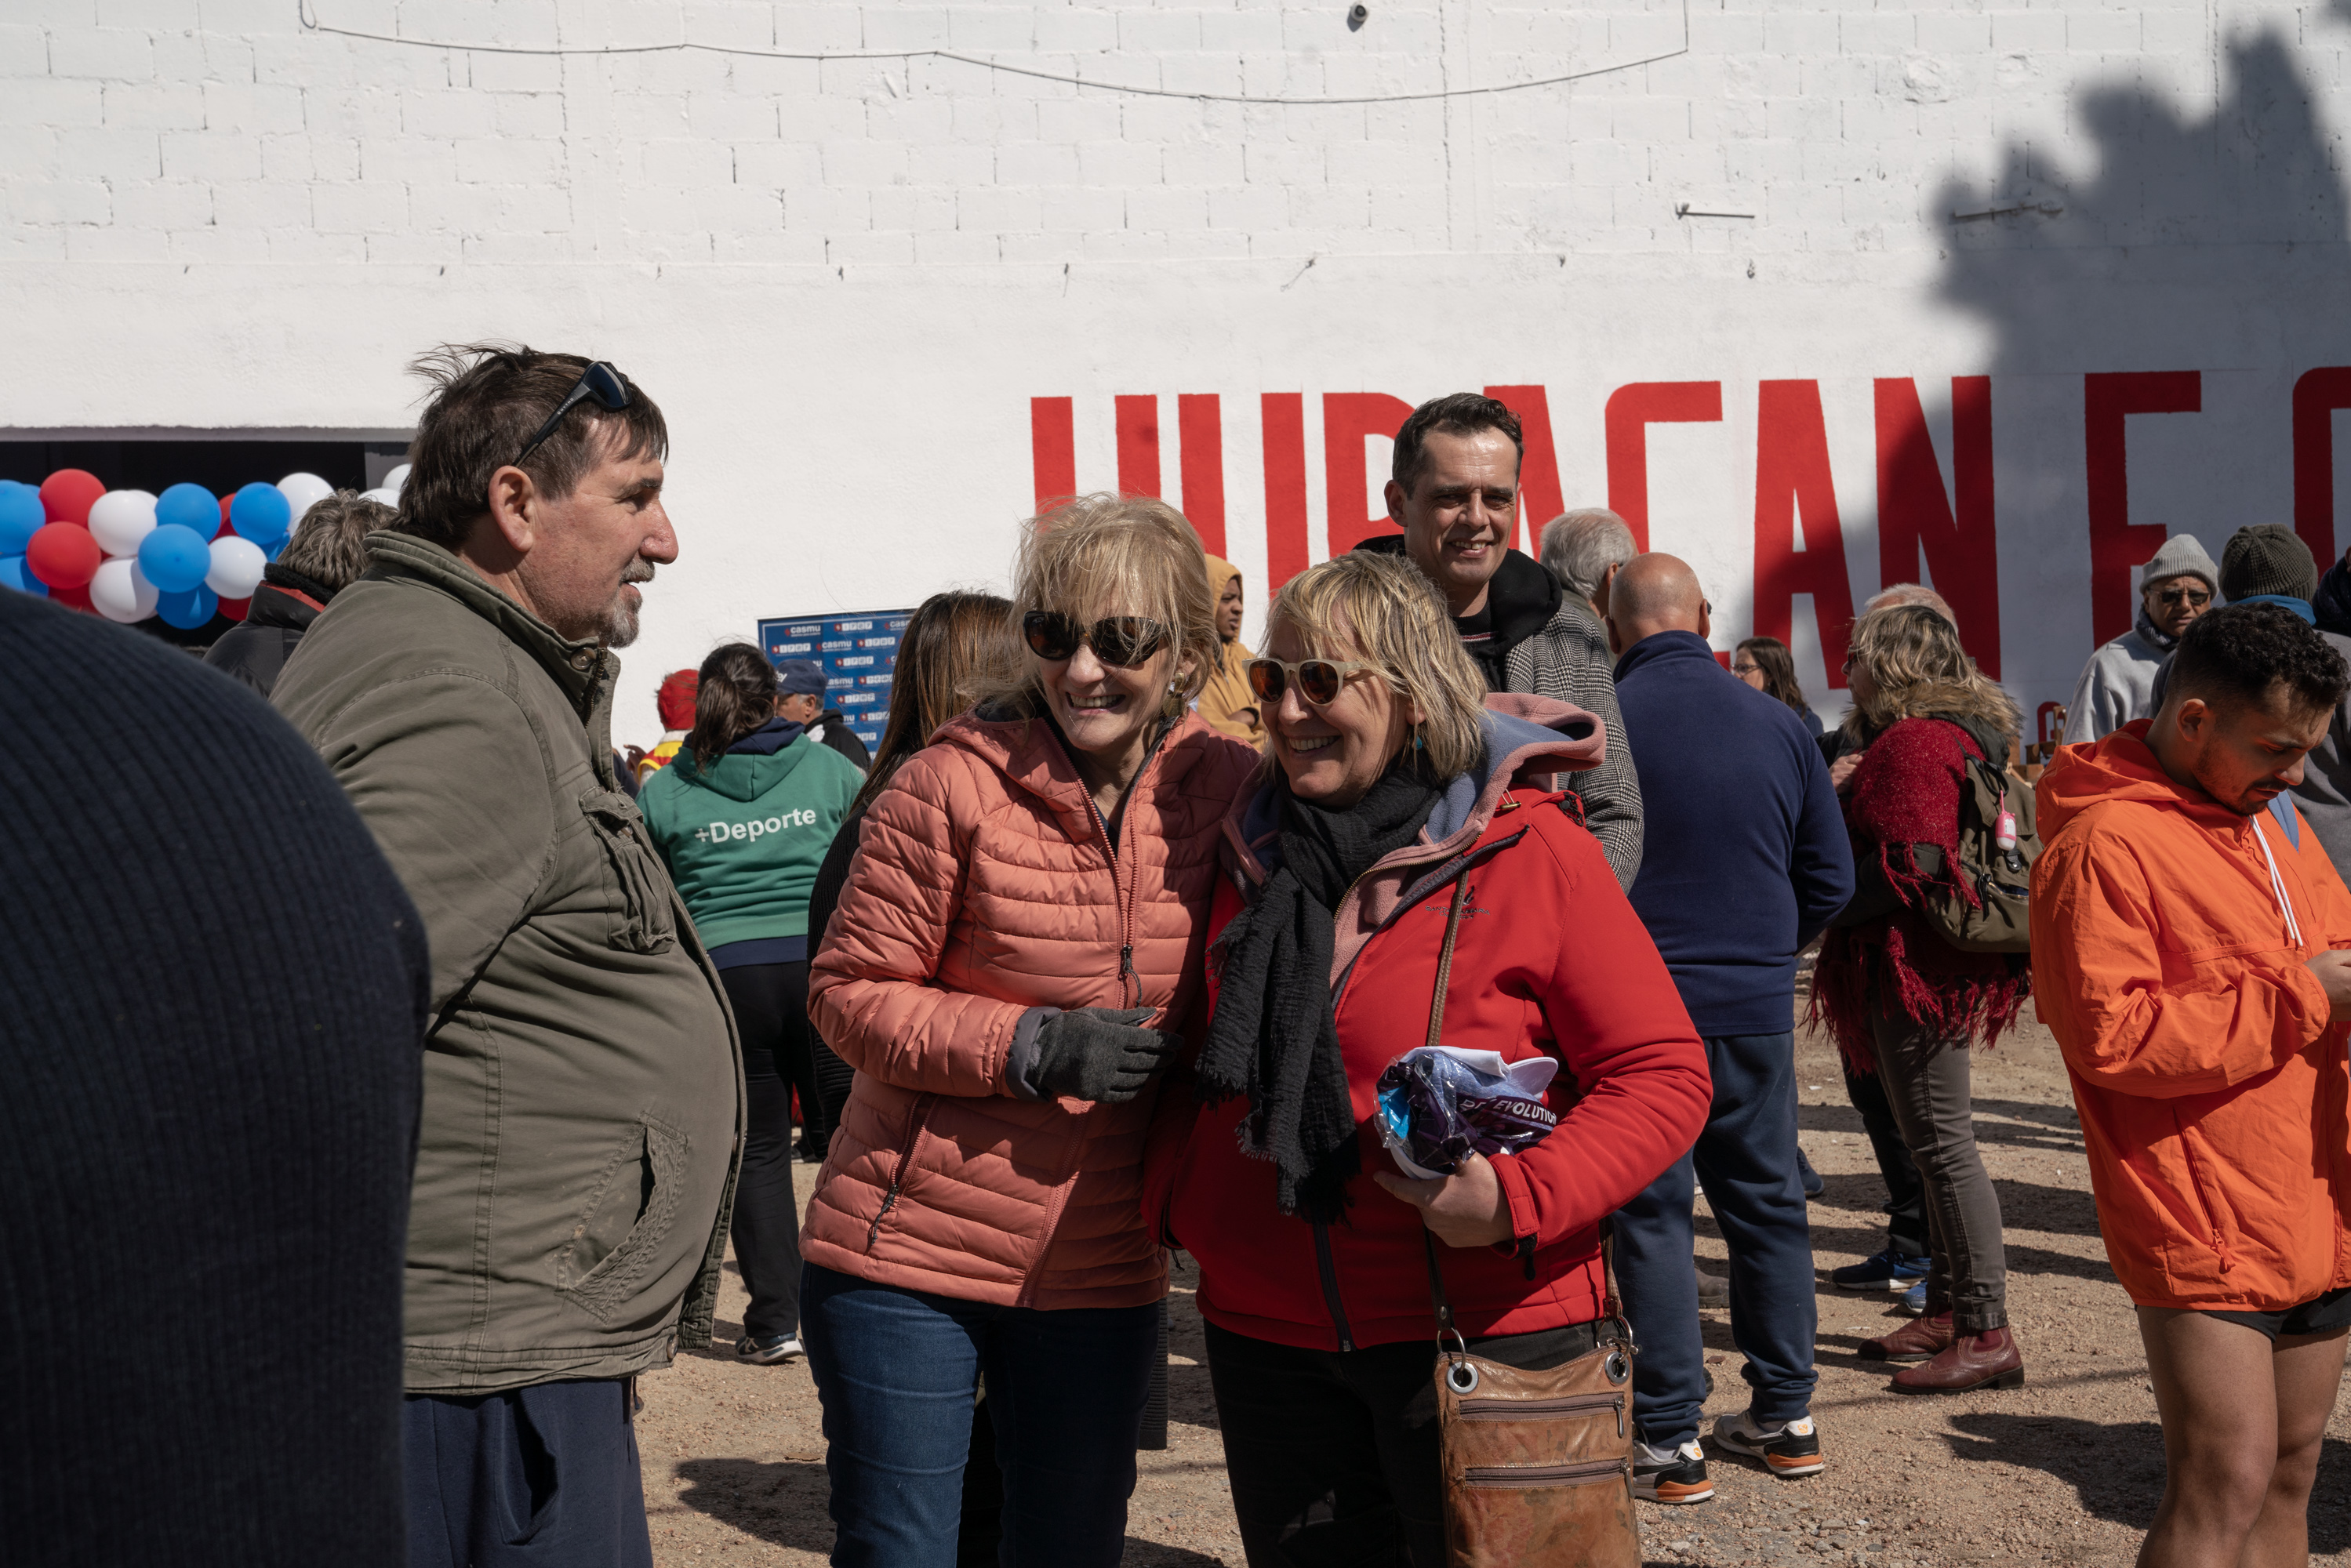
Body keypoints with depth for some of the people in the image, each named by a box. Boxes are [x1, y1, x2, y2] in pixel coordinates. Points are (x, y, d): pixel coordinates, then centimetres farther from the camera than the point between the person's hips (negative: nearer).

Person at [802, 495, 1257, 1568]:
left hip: (1104, 1270, 3)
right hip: (906, 1254, -3)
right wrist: (1031, 1046, -20)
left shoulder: (1227, 786, -3)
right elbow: (847, 993, -9)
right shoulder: (953, 785, -13)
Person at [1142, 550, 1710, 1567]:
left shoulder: (1531, 849, -9)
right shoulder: (1249, 855, 6)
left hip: (1483, 1325, -4)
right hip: (1267, 1327, 5)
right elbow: (1201, 1061, 20)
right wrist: (1173, 1194, 3)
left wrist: (1518, 1197, -22)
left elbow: (1663, 1073, -9)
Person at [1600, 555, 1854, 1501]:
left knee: (1652, 1215, 3)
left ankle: (1669, 1441, 5)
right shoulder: (1779, 726, 3)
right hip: (1758, 1008, 4)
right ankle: (1785, 1417, 23)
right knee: (1768, 1203, 14)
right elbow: (1832, 878, 8)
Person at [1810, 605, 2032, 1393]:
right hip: (1920, 967, 11)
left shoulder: (1915, 741, -15)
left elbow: (1912, 864, -24)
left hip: (1917, 967, -11)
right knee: (1933, 1143, 15)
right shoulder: (1955, 731, 18)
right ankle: (1947, 1311, 23)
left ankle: (1987, 1334, -5)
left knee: (1942, 1145, -8)